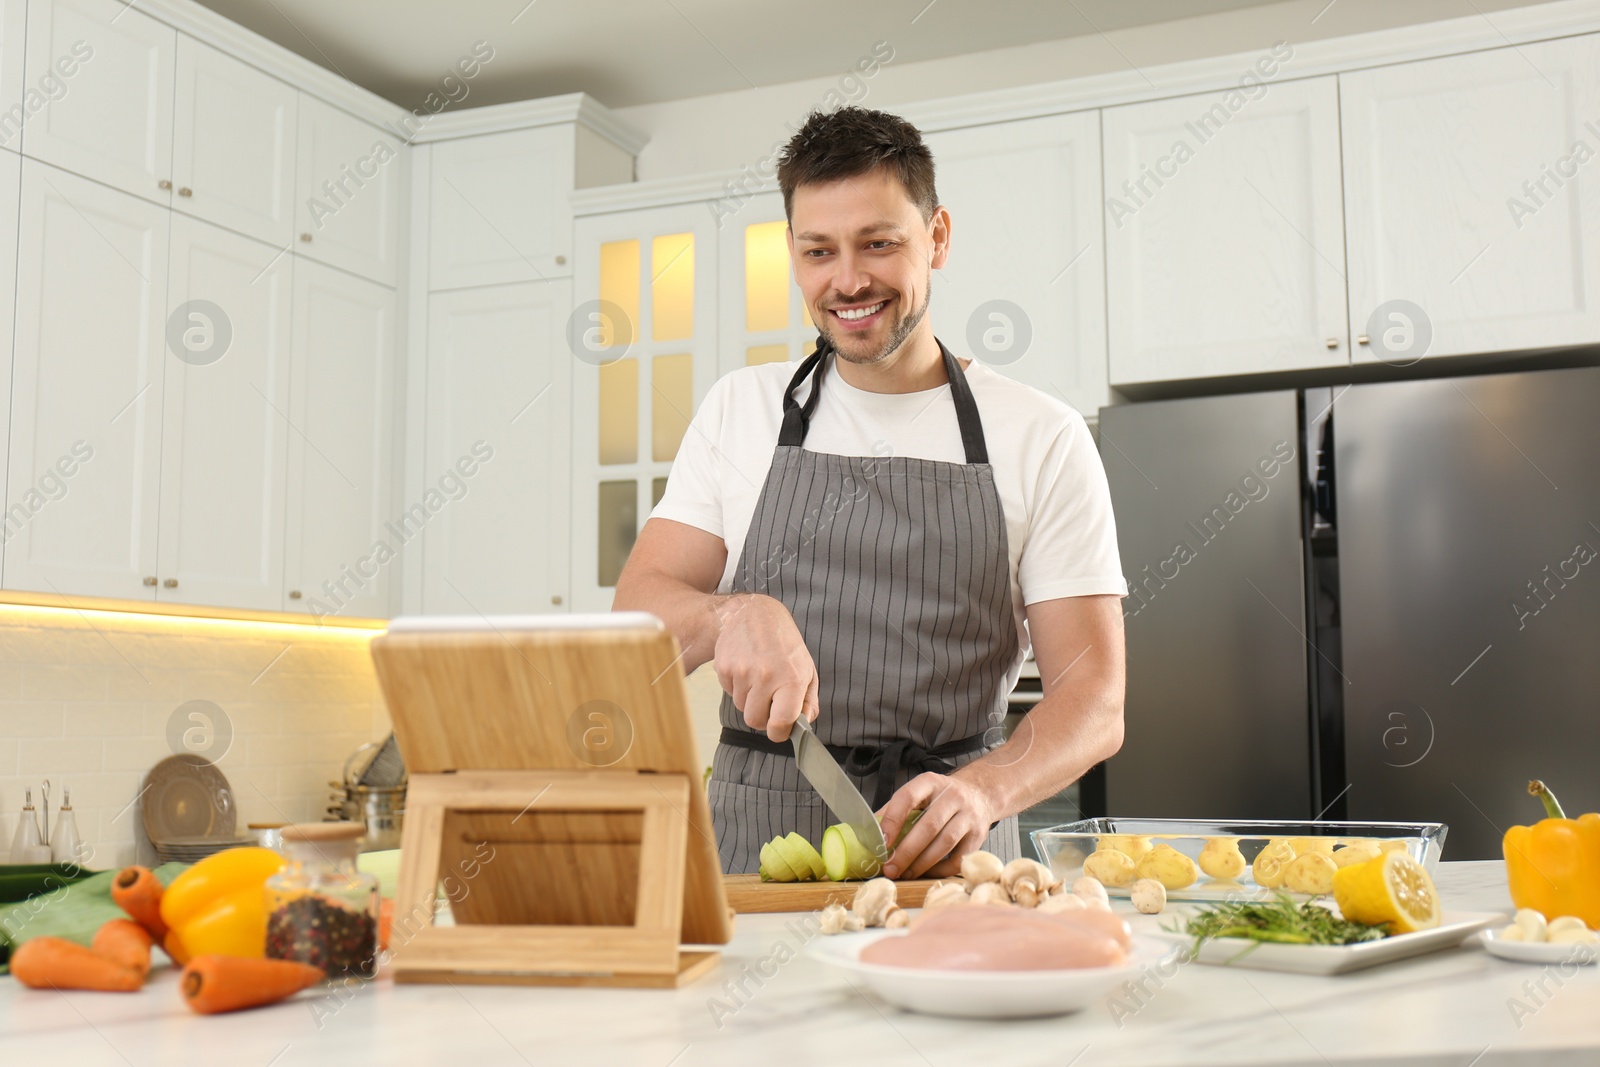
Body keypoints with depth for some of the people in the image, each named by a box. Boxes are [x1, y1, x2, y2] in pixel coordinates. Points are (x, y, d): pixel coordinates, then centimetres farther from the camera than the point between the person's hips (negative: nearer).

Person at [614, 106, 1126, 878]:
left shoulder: (1042, 438, 4)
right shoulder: (740, 409, 12)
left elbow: (1094, 701, -1)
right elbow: (637, 617, 5)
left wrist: (981, 789, -21)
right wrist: (734, 615, -17)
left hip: (946, 854, -1)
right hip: (754, 845, 1)